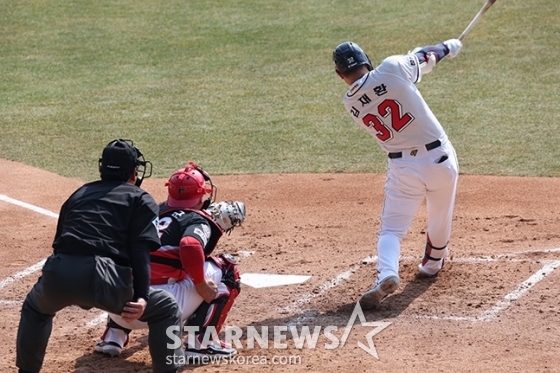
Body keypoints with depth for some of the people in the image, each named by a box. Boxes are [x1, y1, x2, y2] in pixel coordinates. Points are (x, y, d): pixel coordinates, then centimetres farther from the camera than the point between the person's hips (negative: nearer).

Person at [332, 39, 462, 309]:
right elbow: (425, 58, 7)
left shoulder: (350, 104, 0)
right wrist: (448, 47, 28)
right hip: (440, 159, 0)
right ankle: (433, 263, 48)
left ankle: (387, 273, -21)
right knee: (440, 219, 25)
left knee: (392, 229, 6)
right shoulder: (393, 69, -12)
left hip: (403, 170, 0)